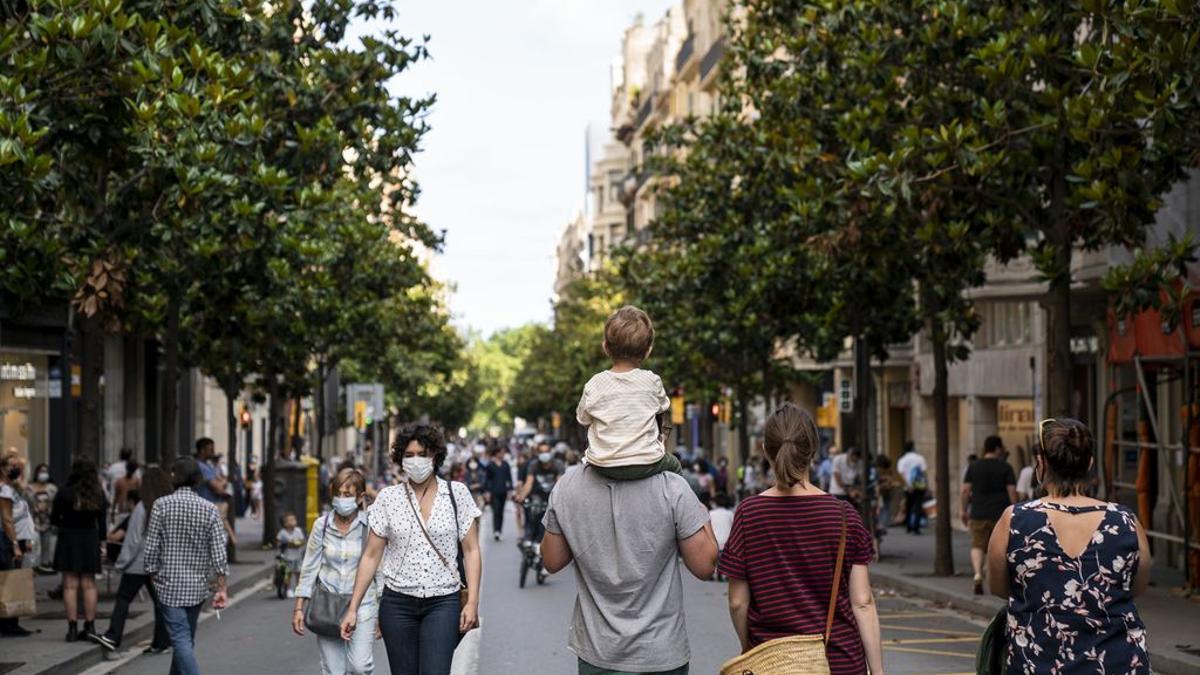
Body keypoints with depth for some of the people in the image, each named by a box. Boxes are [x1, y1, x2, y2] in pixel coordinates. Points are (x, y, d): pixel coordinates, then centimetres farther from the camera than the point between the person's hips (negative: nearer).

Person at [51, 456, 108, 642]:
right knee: (89, 585, 8)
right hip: (91, 538, 3)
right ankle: (90, 627, 9)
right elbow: (102, 522, 4)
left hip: (69, 538, -3)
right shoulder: (99, 494, 0)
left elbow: (54, 519, -3)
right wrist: (102, 540, 13)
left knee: (70, 585, 0)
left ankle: (72, 627, -3)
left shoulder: (65, 493, -10)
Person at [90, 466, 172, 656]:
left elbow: (133, 539, -11)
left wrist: (122, 562, -3)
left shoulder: (142, 508, -13)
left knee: (123, 598, 2)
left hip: (139, 563, -5)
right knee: (159, 600, 8)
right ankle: (161, 642, 8)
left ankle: (112, 637, -2)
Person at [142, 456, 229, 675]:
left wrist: (153, 575, 8)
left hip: (169, 585, -3)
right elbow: (218, 553, -4)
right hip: (197, 587, 3)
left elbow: (150, 548, -6)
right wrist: (221, 589, 1)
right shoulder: (209, 509, -1)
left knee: (181, 640, -7)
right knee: (186, 639, 19)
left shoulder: (162, 505, -7)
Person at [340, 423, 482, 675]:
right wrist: (353, 608, 2)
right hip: (397, 604, 2)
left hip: (443, 603, -2)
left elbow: (471, 550, 2)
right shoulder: (388, 498, 3)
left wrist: (472, 602, -7)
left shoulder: (457, 493, 1)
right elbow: (371, 556, 6)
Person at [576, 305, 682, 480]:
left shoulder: (594, 385, -9)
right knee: (674, 465, 31)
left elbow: (583, 418, 5)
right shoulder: (652, 381, -8)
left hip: (602, 465, 1)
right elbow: (663, 407, 10)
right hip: (646, 464, 0)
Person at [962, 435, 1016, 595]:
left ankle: (978, 573, -21)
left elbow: (965, 489, 2)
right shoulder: (1005, 467, -2)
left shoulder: (973, 466, 4)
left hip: (979, 514, 1)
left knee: (977, 545, 2)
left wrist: (964, 510, 10)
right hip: (1000, 514, -1)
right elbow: (1012, 491, -5)